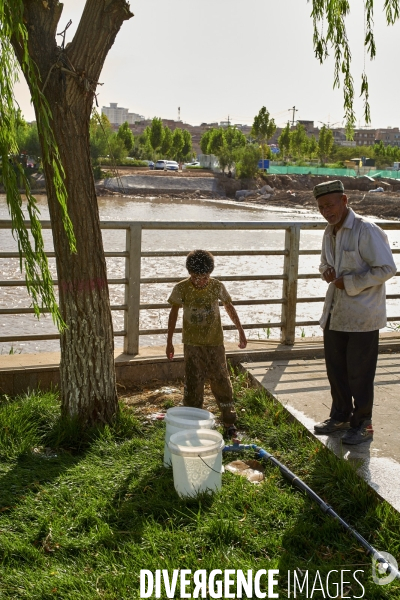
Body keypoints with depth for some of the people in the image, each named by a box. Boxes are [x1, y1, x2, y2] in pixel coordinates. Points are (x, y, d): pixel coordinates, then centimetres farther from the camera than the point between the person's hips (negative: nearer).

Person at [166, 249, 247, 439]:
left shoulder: (217, 286, -8)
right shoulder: (181, 288, -10)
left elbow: (229, 307, 9)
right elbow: (174, 314, 1)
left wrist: (241, 331, 12)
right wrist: (169, 342, 3)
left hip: (215, 343, 1)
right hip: (192, 344, 0)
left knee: (221, 381, 4)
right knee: (193, 384, 4)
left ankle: (229, 423, 16)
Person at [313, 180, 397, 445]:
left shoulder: (366, 230, -18)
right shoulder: (330, 232, 8)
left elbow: (387, 268, -20)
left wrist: (350, 283, -19)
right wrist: (327, 271, -2)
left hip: (362, 315, -8)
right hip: (335, 312, 8)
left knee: (359, 373, 2)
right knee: (335, 369, 16)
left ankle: (363, 425, 19)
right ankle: (341, 416, 33)